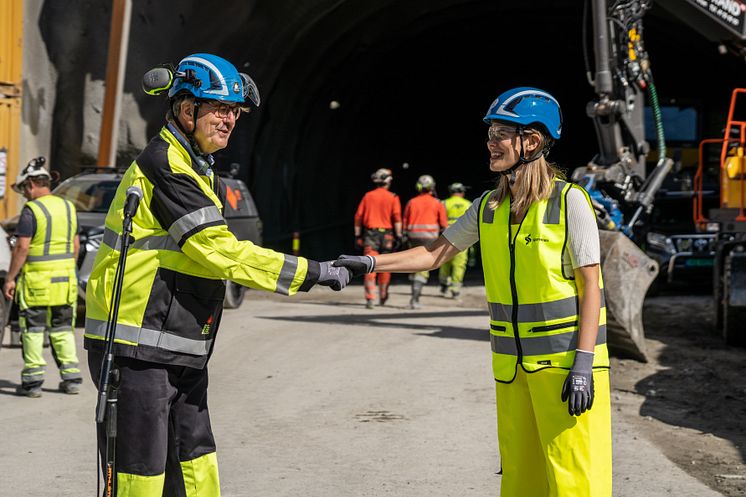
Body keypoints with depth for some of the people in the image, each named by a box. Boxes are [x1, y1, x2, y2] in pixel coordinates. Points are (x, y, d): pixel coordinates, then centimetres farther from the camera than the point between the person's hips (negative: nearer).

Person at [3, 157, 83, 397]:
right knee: (63, 328, 12)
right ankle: (71, 377, 11)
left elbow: (22, 247, -16)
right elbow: (76, 245, 13)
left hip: (36, 279, -6)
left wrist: (10, 278, -10)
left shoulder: (31, 210, -12)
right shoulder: (68, 207, 9)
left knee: (33, 330, 2)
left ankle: (33, 380, 2)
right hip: (65, 278, 6)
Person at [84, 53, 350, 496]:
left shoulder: (198, 170, 17)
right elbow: (221, 252, -21)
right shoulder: (165, 165, -15)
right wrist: (312, 273, -18)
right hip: (138, 349, -10)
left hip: (180, 351, 10)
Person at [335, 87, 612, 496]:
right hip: (511, 363, 6)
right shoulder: (489, 207, 7)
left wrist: (583, 364, -16)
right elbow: (435, 254, 13)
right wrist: (371, 263, 1)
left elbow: (590, 284, -10)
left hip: (566, 358, -6)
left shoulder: (568, 201, -10)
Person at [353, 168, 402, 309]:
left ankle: (370, 298, -18)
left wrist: (357, 235, 10)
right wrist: (398, 236, -6)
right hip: (386, 234, 0)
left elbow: (358, 216, 4)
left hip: (370, 234, 1)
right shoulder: (393, 198, -1)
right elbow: (397, 218, -9)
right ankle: (383, 296, 27)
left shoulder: (368, 196, 5)